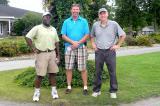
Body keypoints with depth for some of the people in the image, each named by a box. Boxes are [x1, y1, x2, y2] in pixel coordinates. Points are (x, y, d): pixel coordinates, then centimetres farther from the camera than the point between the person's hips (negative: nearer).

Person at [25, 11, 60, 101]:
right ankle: (37, 92, 12)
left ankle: (54, 91, 18)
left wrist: (58, 55, 11)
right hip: (41, 54, -4)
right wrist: (33, 48, -11)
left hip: (52, 53, 4)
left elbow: (56, 42, 15)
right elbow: (28, 37, -6)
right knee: (40, 74, -1)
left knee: (53, 73, 7)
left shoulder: (53, 29, 13)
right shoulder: (37, 28, -1)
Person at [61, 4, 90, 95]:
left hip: (81, 47, -1)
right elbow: (63, 36, 2)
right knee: (69, 68, 4)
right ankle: (69, 87, 15)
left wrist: (78, 43, -14)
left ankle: (85, 87, 9)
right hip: (69, 47, 2)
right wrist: (73, 42, -12)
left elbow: (87, 35, -1)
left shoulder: (84, 21, 5)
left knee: (83, 68, 0)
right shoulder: (66, 22, 8)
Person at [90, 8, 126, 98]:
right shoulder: (95, 25, 4)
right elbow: (92, 36, 22)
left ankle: (113, 91, 15)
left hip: (110, 51, -2)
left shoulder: (114, 24, -4)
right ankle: (97, 90, 20)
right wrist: (93, 44, 9)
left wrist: (118, 45, -1)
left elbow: (123, 35, 2)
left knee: (112, 72, 3)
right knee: (98, 72, 8)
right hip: (99, 52, 2)